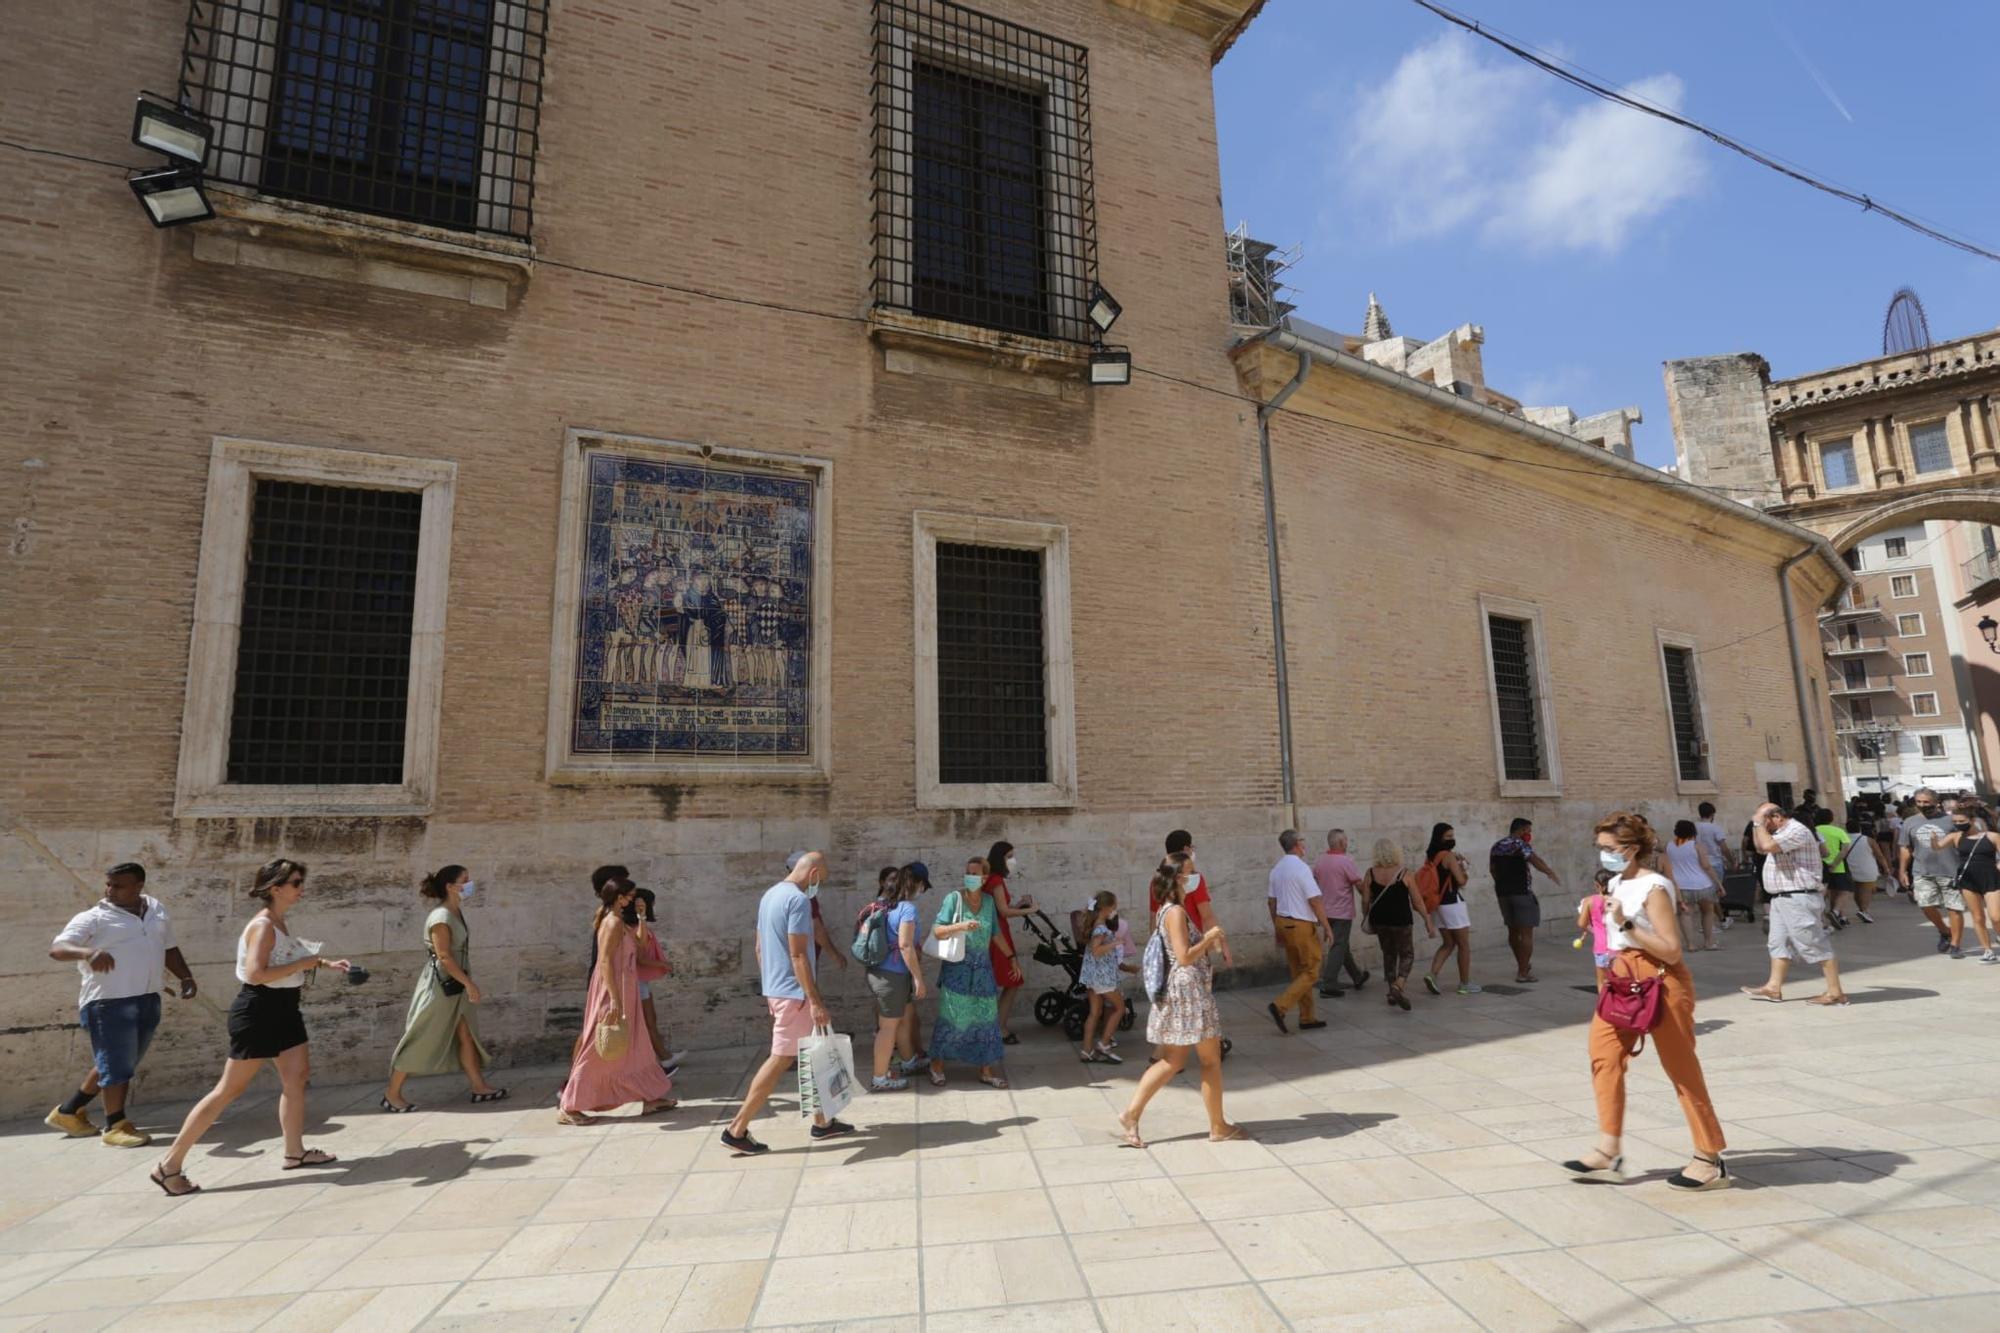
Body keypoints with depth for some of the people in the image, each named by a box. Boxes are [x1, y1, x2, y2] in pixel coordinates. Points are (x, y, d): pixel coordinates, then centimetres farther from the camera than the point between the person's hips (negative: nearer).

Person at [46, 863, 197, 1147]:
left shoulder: (156, 909, 12)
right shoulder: (94, 917, -6)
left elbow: (169, 948, 20)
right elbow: (56, 948, -17)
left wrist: (186, 977, 10)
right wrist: (88, 952, -37)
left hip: (148, 1001, 6)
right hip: (110, 1002, -6)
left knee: (118, 1066, 16)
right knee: (117, 1066, -3)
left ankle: (69, 1111, 32)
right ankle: (116, 1126, 9)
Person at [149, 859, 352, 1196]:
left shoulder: (278, 924, 9)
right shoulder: (263, 926, -20)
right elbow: (255, 974, -30)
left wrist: (325, 963, 14)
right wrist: (302, 965, -23)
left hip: (283, 1010, 10)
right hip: (257, 1013, -10)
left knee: (297, 1075, 11)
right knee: (230, 1089, -3)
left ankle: (295, 1152, 20)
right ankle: (169, 1165, 9)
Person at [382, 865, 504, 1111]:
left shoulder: (458, 912, 7)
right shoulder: (441, 917, -20)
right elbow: (444, 957, -23)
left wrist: (466, 983, 16)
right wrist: (469, 983, -21)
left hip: (454, 986, 9)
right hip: (439, 985, -9)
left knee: (466, 1035, 11)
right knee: (420, 1040, 2)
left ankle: (479, 1086, 16)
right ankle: (392, 1094, 15)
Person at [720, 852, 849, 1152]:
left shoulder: (770, 895, 12)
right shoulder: (798, 900, -18)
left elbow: (760, 948, 17)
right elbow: (798, 955, -23)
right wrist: (815, 1001, -21)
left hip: (775, 989, 10)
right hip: (793, 993, -10)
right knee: (781, 1060, -3)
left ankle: (822, 1121, 23)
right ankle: (736, 1130, 3)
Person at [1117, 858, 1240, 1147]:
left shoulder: (1166, 911, 13)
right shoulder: (1176, 912, -18)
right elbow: (1184, 957, -23)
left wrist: (1208, 942, 10)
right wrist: (1210, 938, -11)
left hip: (1178, 992, 10)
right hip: (1188, 990, -10)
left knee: (1172, 1061, 11)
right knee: (1211, 1059, 6)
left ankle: (1131, 1114, 8)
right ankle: (1218, 1127, 19)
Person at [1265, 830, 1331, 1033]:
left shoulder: (1276, 870, 9)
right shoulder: (1301, 868, -16)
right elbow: (1315, 901, -17)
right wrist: (1327, 927, -9)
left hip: (1283, 923, 8)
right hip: (1302, 925, -8)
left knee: (1298, 972, 15)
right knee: (1311, 973, 1)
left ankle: (1307, 1018, 20)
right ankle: (1280, 1006, -10)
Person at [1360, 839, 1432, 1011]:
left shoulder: (1370, 874, -5)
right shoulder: (1404, 874, -11)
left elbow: (1365, 900, -2)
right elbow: (1417, 902, -6)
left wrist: (1365, 918, 13)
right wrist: (1428, 921, 3)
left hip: (1380, 920, 3)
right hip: (1401, 920, -3)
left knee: (1388, 954, 19)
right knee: (1407, 954, 12)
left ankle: (1393, 992, 25)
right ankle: (1399, 985, -11)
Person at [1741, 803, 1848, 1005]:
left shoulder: (1796, 831, -16)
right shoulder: (1782, 832, 16)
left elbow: (1768, 846, -30)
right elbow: (1760, 848, 25)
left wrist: (1759, 823, -16)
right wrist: (1758, 826, 14)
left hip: (1799, 899, -10)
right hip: (1783, 898, 10)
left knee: (1816, 945, -4)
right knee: (1778, 943, 10)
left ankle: (1835, 992, 2)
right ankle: (1773, 988, 14)